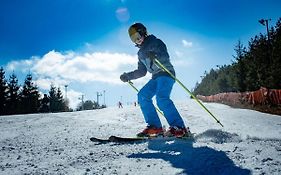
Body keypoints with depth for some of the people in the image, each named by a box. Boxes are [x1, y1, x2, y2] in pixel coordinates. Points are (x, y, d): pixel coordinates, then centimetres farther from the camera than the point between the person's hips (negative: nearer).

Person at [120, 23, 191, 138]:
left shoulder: (155, 42, 2)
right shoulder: (141, 53, 23)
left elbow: (165, 56, -13)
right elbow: (142, 71, 26)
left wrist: (155, 56, -33)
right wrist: (128, 76, 17)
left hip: (166, 73, -8)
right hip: (156, 77, 8)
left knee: (161, 99, -28)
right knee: (142, 96, -11)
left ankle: (179, 128, -27)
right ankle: (155, 127, -13)